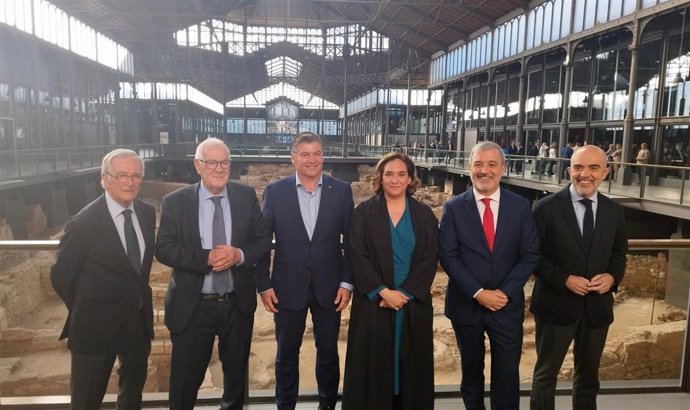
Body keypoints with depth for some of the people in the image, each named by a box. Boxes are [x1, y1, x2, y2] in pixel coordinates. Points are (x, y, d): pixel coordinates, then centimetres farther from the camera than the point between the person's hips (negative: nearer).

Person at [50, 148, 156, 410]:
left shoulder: (147, 213, -2)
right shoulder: (84, 223, -19)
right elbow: (61, 277, -9)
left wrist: (140, 297, 6)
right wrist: (86, 312, 1)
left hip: (139, 320, 5)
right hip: (97, 326, -5)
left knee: (134, 387, 26)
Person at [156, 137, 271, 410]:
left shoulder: (246, 196, -2)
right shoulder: (175, 202, -7)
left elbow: (263, 239, 0)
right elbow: (164, 249, -11)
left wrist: (239, 254, -20)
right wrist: (206, 258, -24)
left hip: (238, 304, 2)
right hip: (192, 307, -2)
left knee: (237, 373, 22)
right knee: (186, 378, 14)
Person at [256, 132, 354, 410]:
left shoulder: (342, 191, -2)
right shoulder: (275, 191, -3)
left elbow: (351, 241, 0)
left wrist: (347, 282, -4)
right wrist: (264, 284, -4)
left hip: (329, 287, 1)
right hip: (287, 287, 0)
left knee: (328, 352, 15)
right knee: (286, 354, 13)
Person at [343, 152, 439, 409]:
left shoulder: (424, 215, 5)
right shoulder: (363, 212, 0)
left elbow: (430, 259, -1)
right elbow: (357, 256, -6)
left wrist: (405, 293, -12)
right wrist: (383, 291, -15)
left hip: (414, 303, 2)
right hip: (372, 302, -1)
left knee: (411, 364, 10)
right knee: (373, 364, 6)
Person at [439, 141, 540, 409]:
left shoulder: (520, 206, 0)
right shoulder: (453, 208, -4)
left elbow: (530, 255, -1)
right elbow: (447, 256, -8)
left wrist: (505, 292, -12)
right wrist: (478, 293, -16)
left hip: (507, 304, 1)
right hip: (466, 304, 0)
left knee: (507, 375, 6)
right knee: (471, 371, 17)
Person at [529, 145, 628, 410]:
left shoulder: (614, 211, 2)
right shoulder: (547, 208, -11)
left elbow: (619, 253, 11)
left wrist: (612, 276, -10)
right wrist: (564, 279, -20)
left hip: (597, 306, 4)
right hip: (556, 304, -4)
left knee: (588, 374, 22)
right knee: (546, 373, 12)